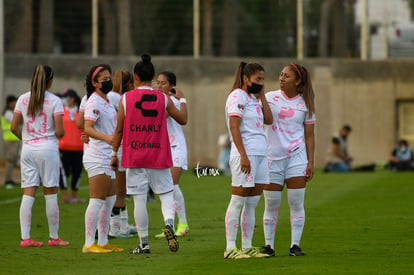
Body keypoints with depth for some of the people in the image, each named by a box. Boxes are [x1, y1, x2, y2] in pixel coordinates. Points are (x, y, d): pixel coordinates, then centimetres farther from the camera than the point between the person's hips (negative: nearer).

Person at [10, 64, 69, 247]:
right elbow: (59, 132, -9)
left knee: (28, 194, 3)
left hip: (28, 150, 3)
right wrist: (60, 133, 13)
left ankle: (25, 238, -2)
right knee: (50, 194, 4)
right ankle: (54, 237, 9)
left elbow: (14, 128, 4)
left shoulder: (23, 99, 4)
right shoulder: (54, 101, -6)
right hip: (48, 148, -3)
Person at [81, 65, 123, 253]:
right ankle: (89, 244, -10)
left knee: (110, 200, 12)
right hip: (97, 158, -10)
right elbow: (87, 128, -26)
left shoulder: (106, 101, 16)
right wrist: (106, 137, -38)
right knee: (97, 200, -10)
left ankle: (103, 241, 18)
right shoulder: (94, 102, -14)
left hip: (108, 157, 10)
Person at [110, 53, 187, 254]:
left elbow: (119, 129, 1)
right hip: (158, 155, 1)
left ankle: (143, 243, 5)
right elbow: (182, 119, 13)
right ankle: (169, 223, -20)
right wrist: (182, 101, 31)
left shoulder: (126, 98, -2)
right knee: (166, 194, 9)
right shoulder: (163, 98, 0)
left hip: (134, 156, -1)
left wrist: (114, 153, 12)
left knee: (139, 200, 3)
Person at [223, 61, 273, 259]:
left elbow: (268, 120, 10)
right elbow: (234, 127, -15)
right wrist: (243, 155, -21)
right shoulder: (237, 96, -7)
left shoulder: (253, 98, 19)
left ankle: (247, 247, 13)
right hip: (245, 153, -9)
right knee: (238, 202, -7)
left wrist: (262, 95, 8)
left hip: (260, 154, 9)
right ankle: (230, 248, -6)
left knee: (252, 203, 9)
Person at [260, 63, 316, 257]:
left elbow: (309, 136, 7)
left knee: (296, 203, -2)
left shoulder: (305, 104, 5)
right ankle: (268, 245, 9)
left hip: (296, 157, 0)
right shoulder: (270, 97, 3)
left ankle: (295, 245, 2)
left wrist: (311, 162, 1)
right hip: (272, 157, 0)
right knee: (271, 205, 2)